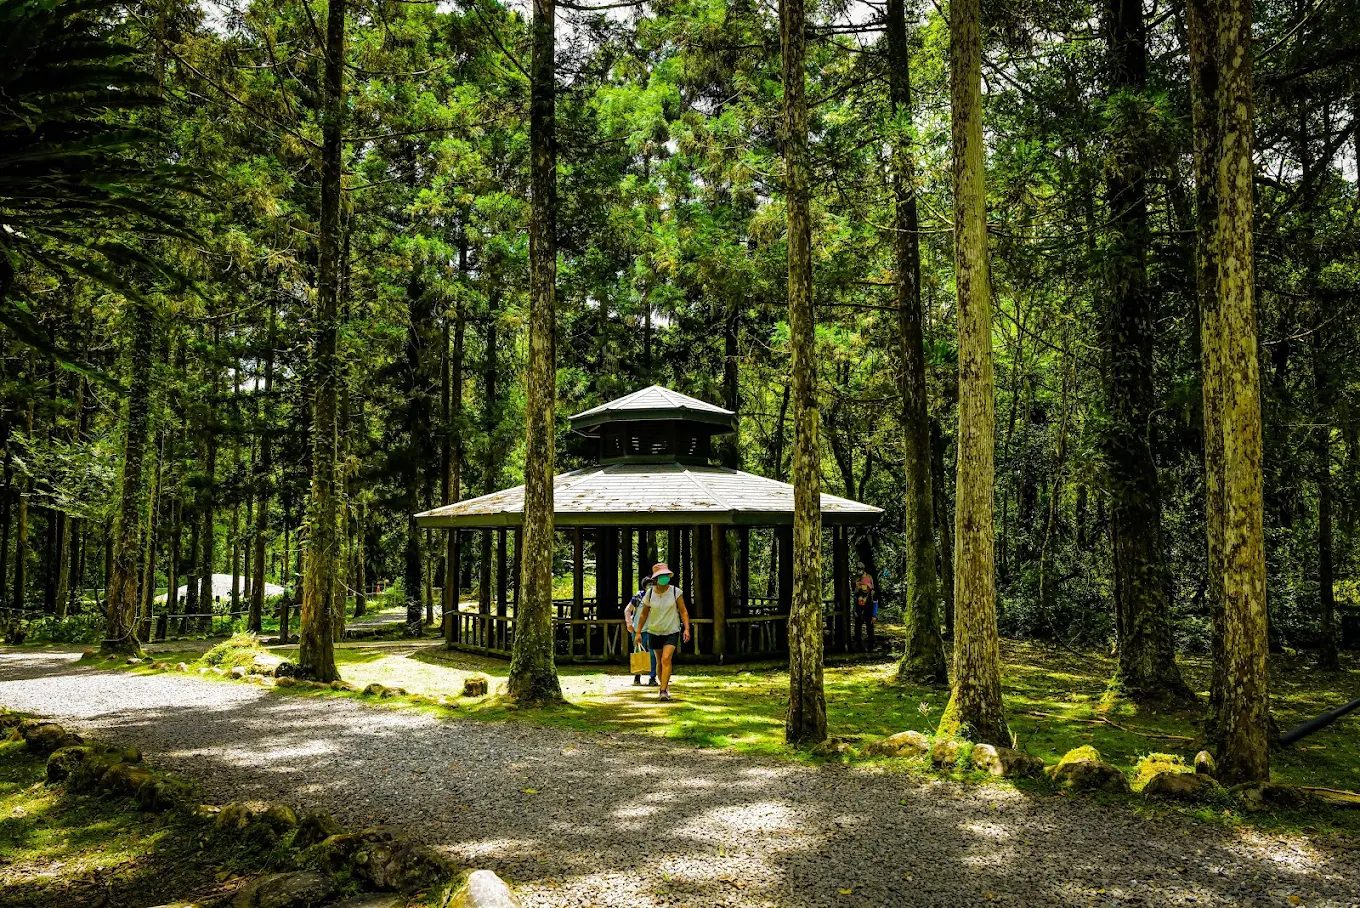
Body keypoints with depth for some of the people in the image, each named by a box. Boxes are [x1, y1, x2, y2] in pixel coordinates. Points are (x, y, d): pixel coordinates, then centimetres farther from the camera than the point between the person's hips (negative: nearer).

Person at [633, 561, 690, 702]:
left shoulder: (676, 592, -9)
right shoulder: (650, 594, -4)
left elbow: (683, 612, -5)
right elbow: (644, 614, 6)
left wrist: (686, 629, -17)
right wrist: (638, 632, 3)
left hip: (672, 632, -3)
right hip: (654, 632, 3)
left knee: (666, 659, -19)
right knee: (659, 662, 11)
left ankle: (664, 690, -19)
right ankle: (666, 686, 30)